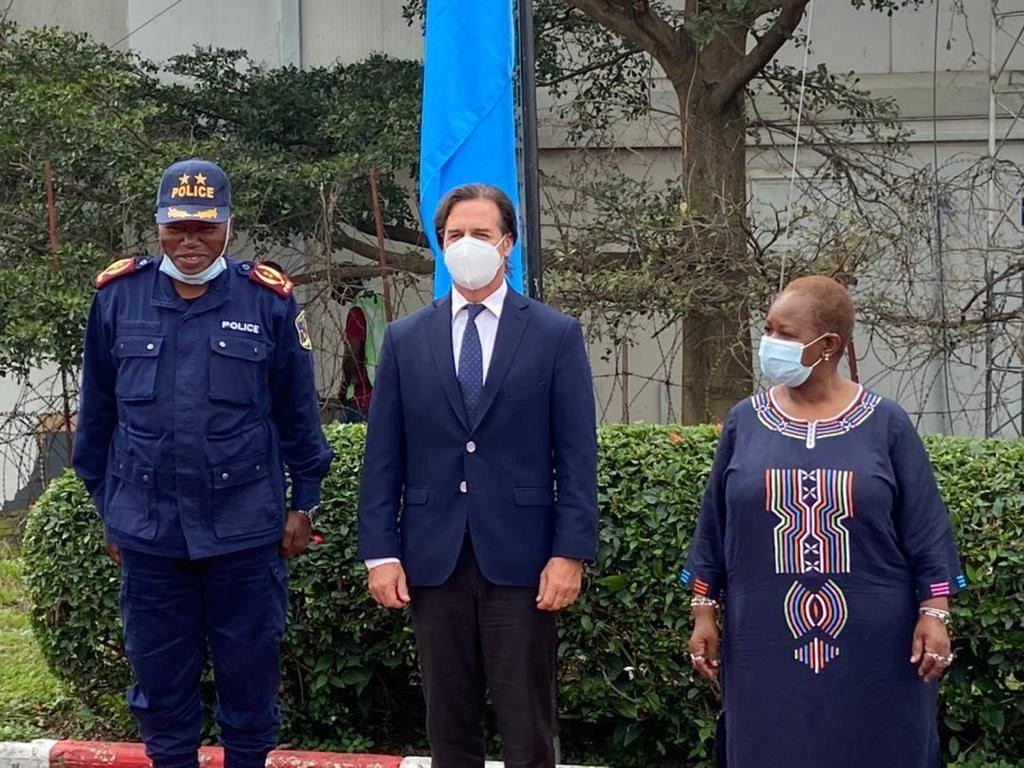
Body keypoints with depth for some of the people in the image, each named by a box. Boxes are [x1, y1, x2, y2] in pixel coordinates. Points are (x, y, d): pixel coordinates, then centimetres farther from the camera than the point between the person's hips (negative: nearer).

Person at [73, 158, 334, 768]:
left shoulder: (269, 299, -3)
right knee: (161, 676, 11)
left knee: (250, 672, 9)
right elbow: (97, 411, 8)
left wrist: (304, 504, 3)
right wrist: (106, 503, 11)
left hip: (246, 529, -1)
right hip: (148, 529, 1)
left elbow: (298, 413, 3)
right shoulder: (119, 295, 1)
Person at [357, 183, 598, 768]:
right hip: (433, 559, 2)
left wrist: (572, 552, -8)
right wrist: (380, 552, 0)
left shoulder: (556, 335, 2)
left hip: (520, 558, -2)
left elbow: (577, 455, -1)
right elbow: (384, 456, 7)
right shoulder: (405, 339, 8)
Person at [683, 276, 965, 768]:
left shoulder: (885, 424, -1)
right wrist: (704, 612, 6)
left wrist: (934, 613, -7)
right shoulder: (744, 423, 4)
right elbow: (713, 527, 9)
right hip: (769, 643, 2)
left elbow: (926, 529, 0)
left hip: (873, 644, -1)